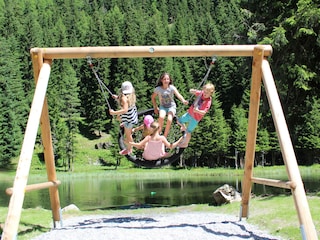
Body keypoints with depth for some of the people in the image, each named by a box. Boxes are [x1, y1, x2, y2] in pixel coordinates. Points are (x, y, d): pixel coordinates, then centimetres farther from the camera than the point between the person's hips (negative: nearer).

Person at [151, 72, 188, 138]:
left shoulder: (172, 88, -16)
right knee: (161, 117, -32)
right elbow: (153, 98, 7)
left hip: (171, 106, -1)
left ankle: (164, 136, -9)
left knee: (169, 120, -27)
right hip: (163, 107, 1)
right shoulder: (158, 89, -11)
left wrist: (183, 100, -53)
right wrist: (155, 108, 4)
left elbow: (178, 95, -33)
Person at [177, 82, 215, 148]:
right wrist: (192, 91, -27)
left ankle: (185, 143, 28)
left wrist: (197, 111, -53)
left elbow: (203, 112, -35)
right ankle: (184, 127, 51)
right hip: (190, 113, 6)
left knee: (188, 132, 4)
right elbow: (191, 91, -3)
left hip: (195, 118, -6)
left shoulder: (208, 102, -27)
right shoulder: (201, 93, -10)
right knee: (179, 121, 21)